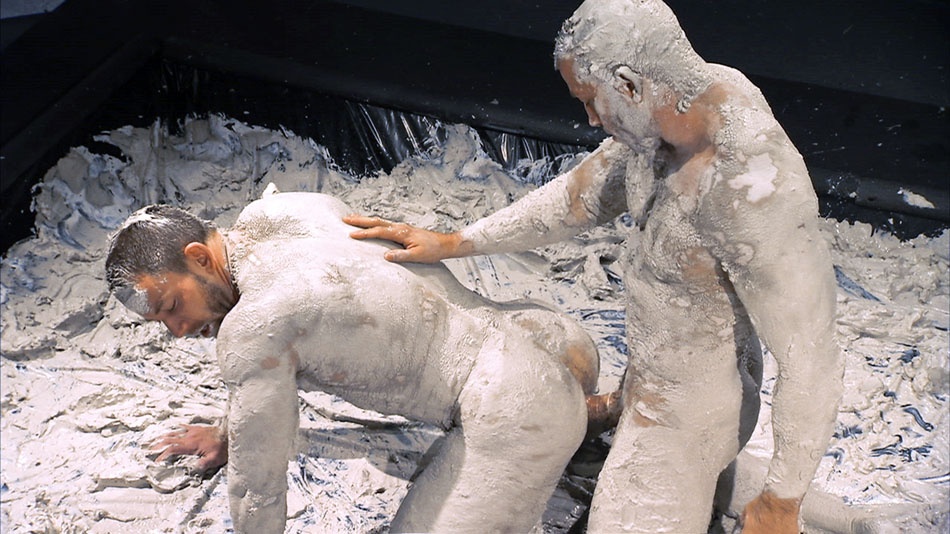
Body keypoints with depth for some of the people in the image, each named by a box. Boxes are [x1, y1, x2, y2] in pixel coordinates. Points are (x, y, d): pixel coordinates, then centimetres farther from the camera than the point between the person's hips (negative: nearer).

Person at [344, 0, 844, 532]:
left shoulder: (754, 192, -40)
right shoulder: (703, 90, -12)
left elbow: (812, 360, -31)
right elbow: (582, 195, 2)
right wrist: (452, 243, 4)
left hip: (686, 411, -8)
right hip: (656, 368, 8)